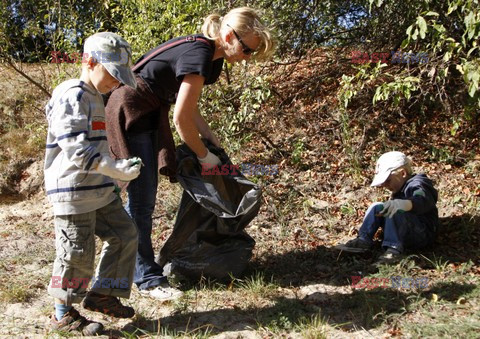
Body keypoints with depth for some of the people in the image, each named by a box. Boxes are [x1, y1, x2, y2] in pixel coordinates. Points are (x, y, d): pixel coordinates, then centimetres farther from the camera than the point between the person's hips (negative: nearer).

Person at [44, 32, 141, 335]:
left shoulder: (94, 97, 15)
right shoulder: (72, 96, -17)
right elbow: (75, 148, -27)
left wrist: (116, 168, 24)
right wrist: (115, 169, -31)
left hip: (100, 189, 10)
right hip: (74, 191, -10)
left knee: (125, 234, 11)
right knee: (77, 253, 0)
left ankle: (102, 294, 22)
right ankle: (64, 314, 18)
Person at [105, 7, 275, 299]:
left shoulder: (210, 55, 4)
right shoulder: (199, 56, -25)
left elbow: (189, 104, 12)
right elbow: (182, 118, -22)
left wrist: (208, 135, 1)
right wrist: (204, 156, -10)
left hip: (150, 113, 10)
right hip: (131, 112, -10)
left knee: (142, 197, 14)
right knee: (142, 199, -7)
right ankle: (148, 278, 1)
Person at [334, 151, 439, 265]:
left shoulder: (417, 186, -12)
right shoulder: (399, 190, 19)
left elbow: (421, 201, -36)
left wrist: (402, 203, -55)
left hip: (423, 234, -9)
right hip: (405, 236, 9)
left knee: (395, 211, -32)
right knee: (377, 207, 2)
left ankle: (394, 248, -36)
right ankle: (363, 240, -10)